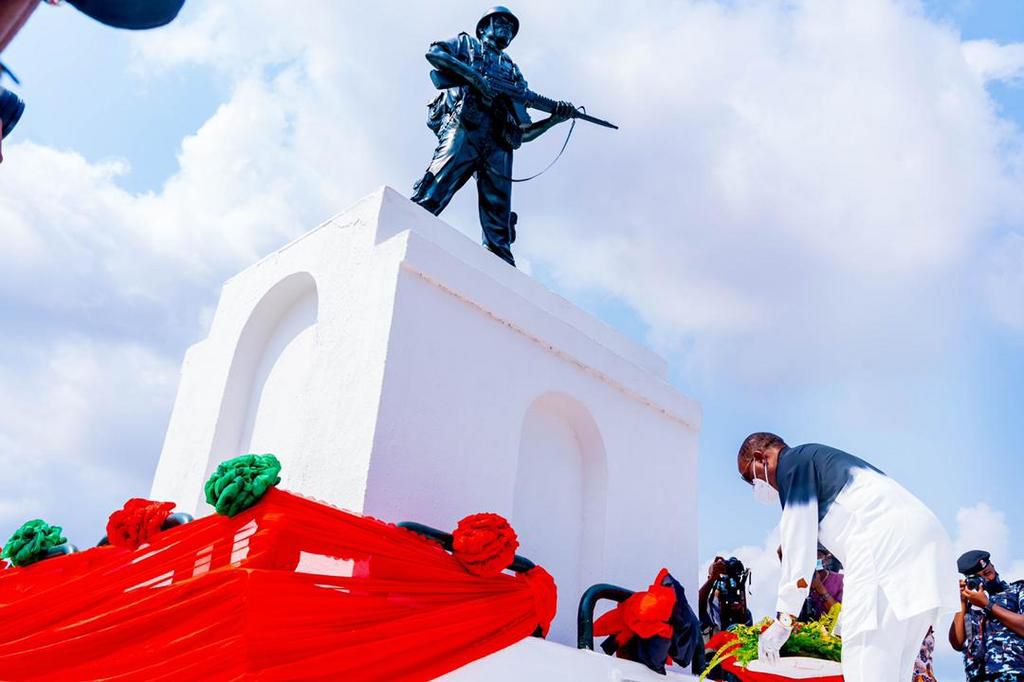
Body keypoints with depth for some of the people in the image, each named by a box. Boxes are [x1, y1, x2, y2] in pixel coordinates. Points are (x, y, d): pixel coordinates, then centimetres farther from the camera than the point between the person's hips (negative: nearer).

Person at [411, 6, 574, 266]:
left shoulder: (513, 72, 35)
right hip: (464, 128, -3)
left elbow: (524, 133, 26)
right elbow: (434, 54, 5)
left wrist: (554, 119, 9)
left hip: (499, 144, 4)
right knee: (431, 196, -24)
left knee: (499, 224, -9)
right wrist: (473, 75, -5)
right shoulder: (467, 43, 29)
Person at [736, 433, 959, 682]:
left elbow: (800, 543, -3)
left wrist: (784, 619, -1)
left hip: (886, 540, -9)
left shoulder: (792, 462, 5)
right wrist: (852, 608, 34)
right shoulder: (823, 459, 31)